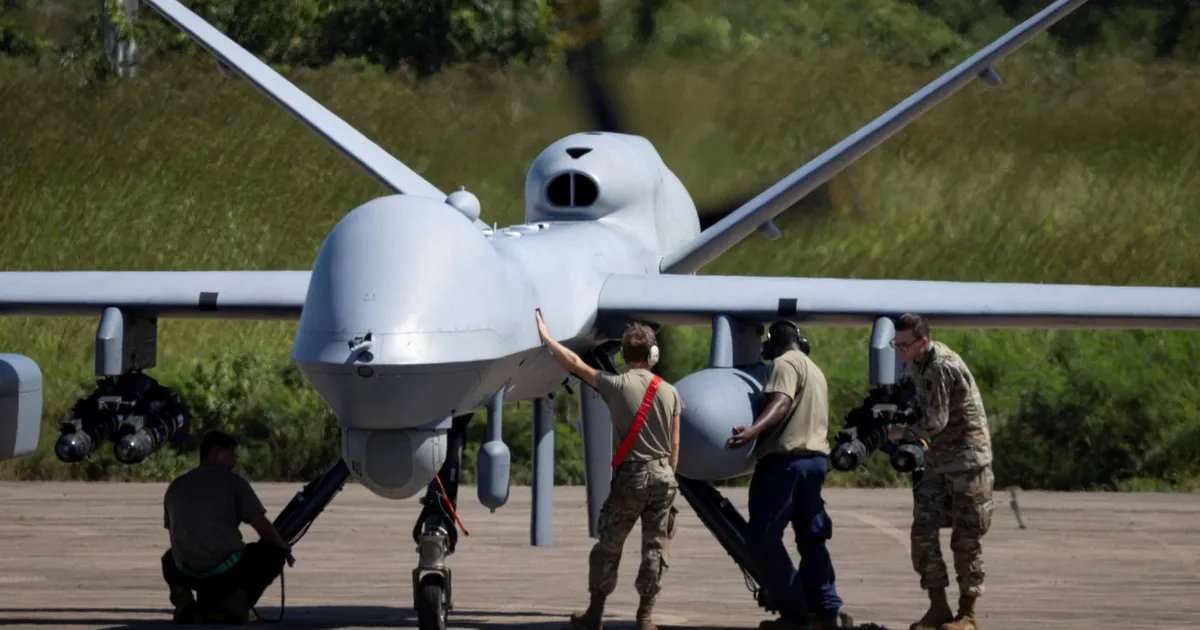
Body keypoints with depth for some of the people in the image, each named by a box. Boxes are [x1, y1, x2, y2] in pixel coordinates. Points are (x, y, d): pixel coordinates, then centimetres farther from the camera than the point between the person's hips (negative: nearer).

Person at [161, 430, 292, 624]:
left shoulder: (176, 487, 15)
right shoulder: (232, 481, 1)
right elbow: (262, 526, 0)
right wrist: (283, 547, 19)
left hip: (188, 574, 5)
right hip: (228, 571, -5)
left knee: (170, 560, 39)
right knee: (273, 553, 18)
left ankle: (183, 599, 6)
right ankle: (237, 598, -3)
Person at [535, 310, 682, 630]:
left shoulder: (616, 386, -7)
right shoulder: (669, 392, 2)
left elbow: (575, 364, 4)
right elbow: (674, 445, 4)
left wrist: (546, 338, 17)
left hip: (630, 475, -2)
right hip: (663, 475, 2)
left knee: (609, 545, 9)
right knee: (655, 548, 7)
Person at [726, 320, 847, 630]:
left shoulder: (786, 364, -5)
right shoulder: (815, 371, 24)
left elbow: (781, 403, -23)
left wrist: (753, 430, -40)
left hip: (786, 458, -9)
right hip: (817, 457, 9)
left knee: (763, 538, -7)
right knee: (811, 538, 16)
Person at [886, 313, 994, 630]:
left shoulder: (944, 366, -22)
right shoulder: (914, 364, 6)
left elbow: (936, 421, -21)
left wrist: (903, 434, -8)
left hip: (967, 458, -8)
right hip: (935, 458, 8)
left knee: (966, 538, -2)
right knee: (923, 530, -1)